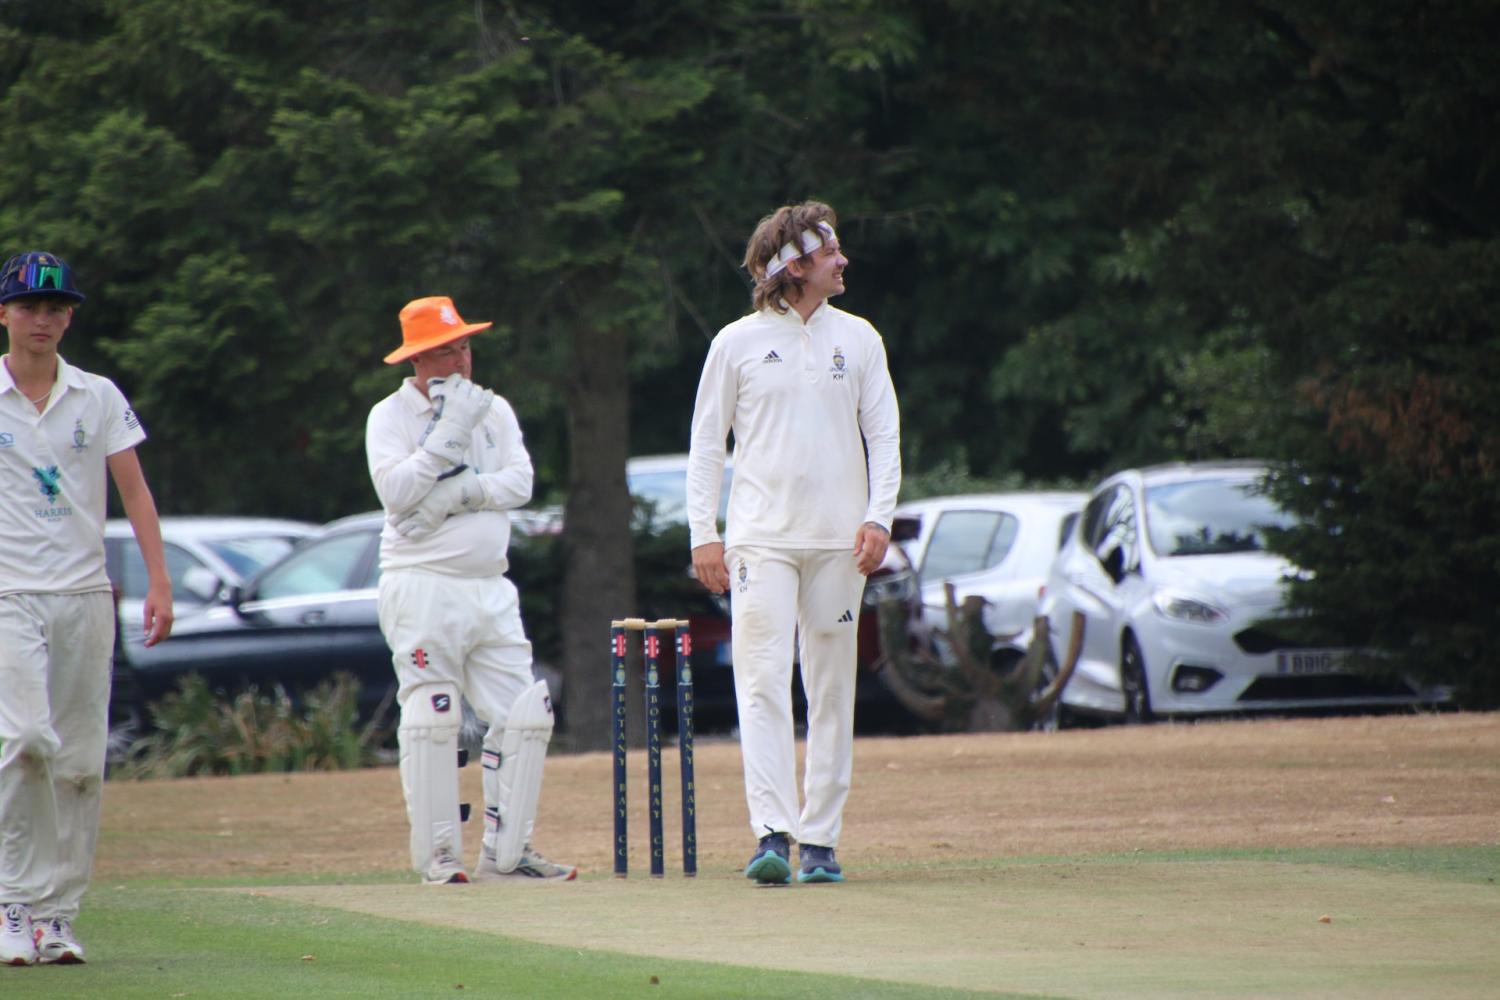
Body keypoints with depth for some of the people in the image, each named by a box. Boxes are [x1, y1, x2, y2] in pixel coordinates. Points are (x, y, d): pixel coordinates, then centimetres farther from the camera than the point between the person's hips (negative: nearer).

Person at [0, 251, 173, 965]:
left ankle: (59, 915, 10)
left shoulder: (98, 398, 9)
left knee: (80, 763, 2)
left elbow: (133, 490, 6)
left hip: (84, 595, 3)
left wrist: (159, 582, -4)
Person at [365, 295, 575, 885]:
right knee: (431, 719, -9)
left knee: (525, 714, -1)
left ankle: (506, 850, 4)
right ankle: (438, 854, -6)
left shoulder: (494, 410, 14)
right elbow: (396, 493, -15)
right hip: (423, 586, -5)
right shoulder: (391, 416, 0)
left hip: (490, 587, 5)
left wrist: (457, 494, -13)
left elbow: (520, 482, 1)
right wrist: (450, 432, -16)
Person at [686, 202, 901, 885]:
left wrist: (878, 517, -6)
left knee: (832, 693, 3)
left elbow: (884, 437, 8)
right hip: (761, 540, -2)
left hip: (839, 542, 2)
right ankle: (772, 834, -20)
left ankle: (820, 840, 7)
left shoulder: (858, 340, 9)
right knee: (762, 683, -13)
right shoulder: (738, 343, 4)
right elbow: (706, 444, 6)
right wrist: (704, 534, -2)